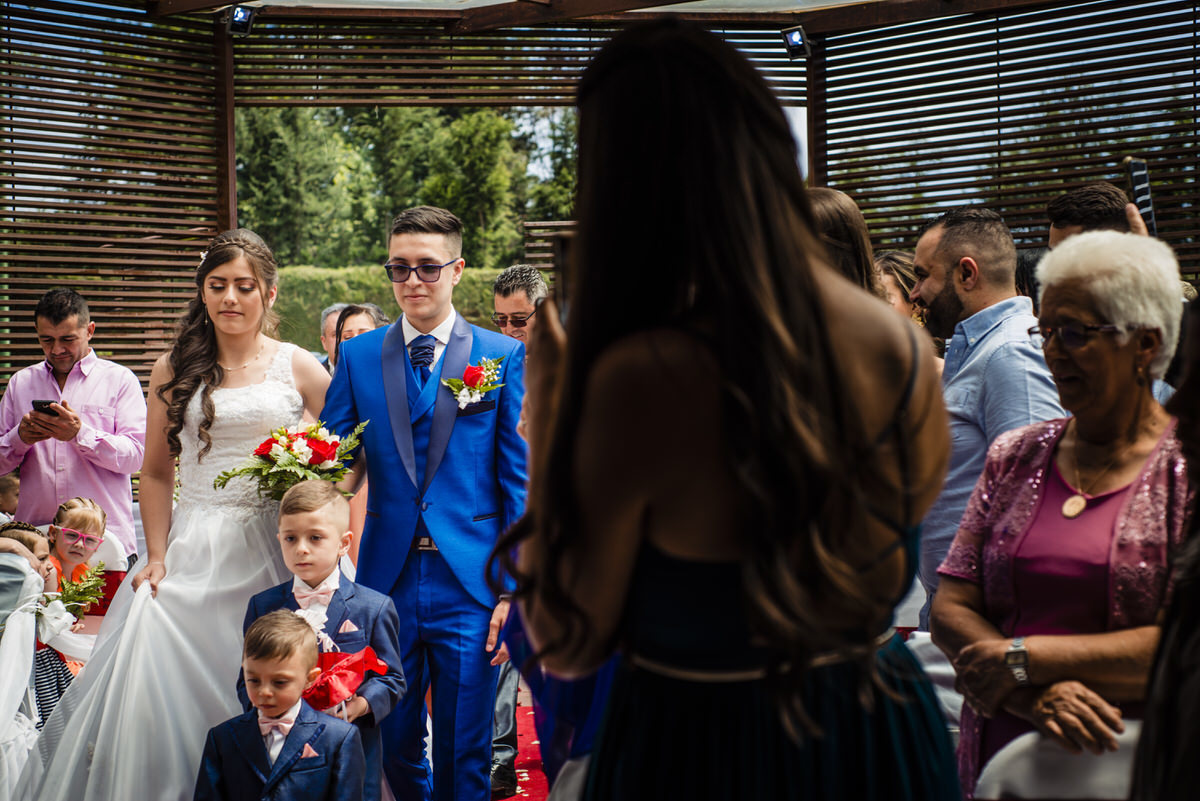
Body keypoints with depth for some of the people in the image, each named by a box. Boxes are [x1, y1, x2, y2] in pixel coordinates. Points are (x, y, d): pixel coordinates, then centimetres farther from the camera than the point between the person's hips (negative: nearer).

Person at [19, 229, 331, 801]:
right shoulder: (175, 370, 9)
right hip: (193, 551, 1)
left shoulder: (299, 368, 4)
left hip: (272, 550, -1)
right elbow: (157, 473, 10)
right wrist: (157, 556, 0)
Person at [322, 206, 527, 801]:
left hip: (470, 583, -2)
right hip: (387, 579, 2)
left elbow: (519, 480, 0)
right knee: (392, 743, 12)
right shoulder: (357, 357, 6)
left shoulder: (504, 357, 1)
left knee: (463, 752, 6)